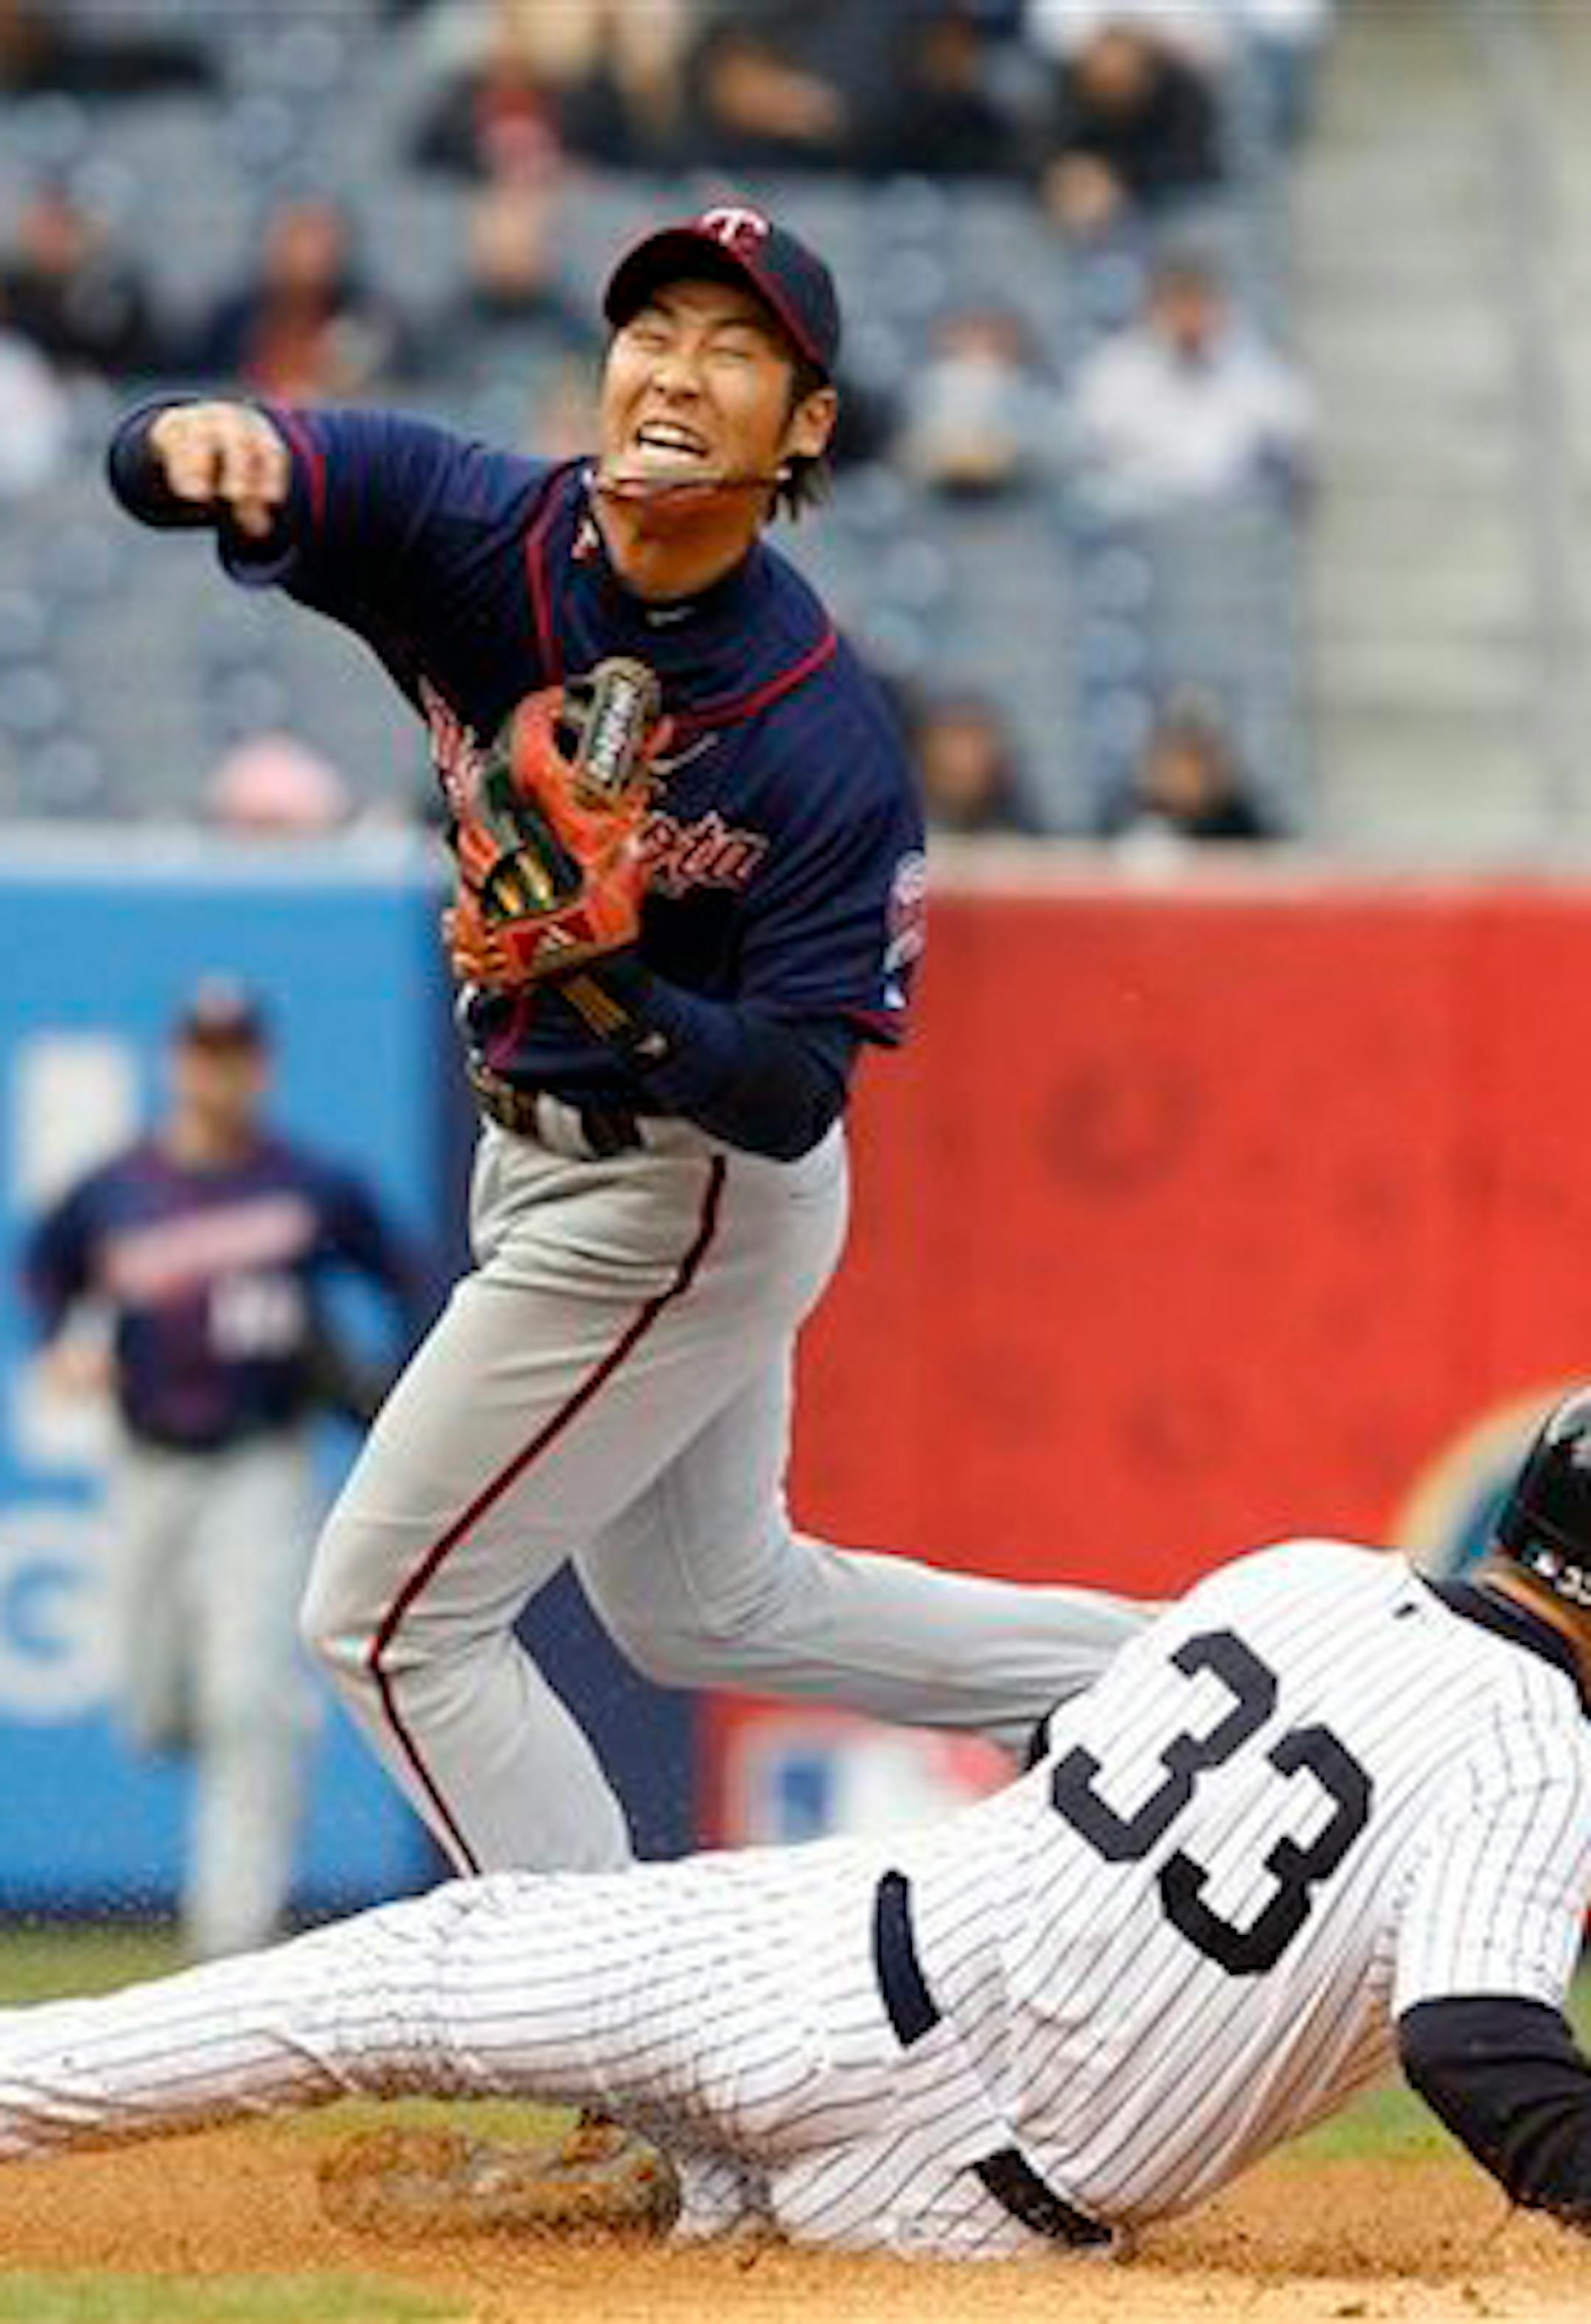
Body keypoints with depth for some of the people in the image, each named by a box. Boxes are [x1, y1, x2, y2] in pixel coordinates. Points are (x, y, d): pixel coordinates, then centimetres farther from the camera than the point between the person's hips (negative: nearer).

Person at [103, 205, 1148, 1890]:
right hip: (545, 1162, 8)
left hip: (676, 1209, -8)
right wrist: (196, 445, -53)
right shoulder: (478, 533, -15)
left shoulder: (825, 747, -27)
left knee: (390, 1620, -3)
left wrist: (616, 993, -43)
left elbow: (795, 1099, -25)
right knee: (709, 1611, 26)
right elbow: (175, 474, -28)